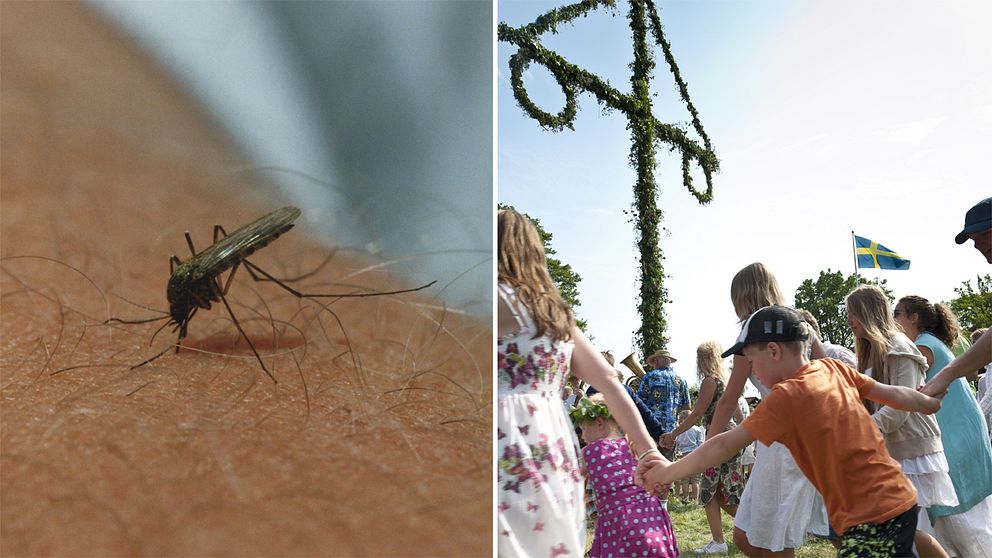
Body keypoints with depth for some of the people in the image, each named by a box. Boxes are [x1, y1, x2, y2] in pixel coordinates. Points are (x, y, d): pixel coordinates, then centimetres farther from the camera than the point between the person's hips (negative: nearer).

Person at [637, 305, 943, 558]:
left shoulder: (786, 395, -16)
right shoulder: (834, 369, 3)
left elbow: (725, 445, -15)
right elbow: (892, 393, 14)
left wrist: (669, 472, -8)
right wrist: (931, 403, 34)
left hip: (873, 519, -9)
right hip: (900, 499, 9)